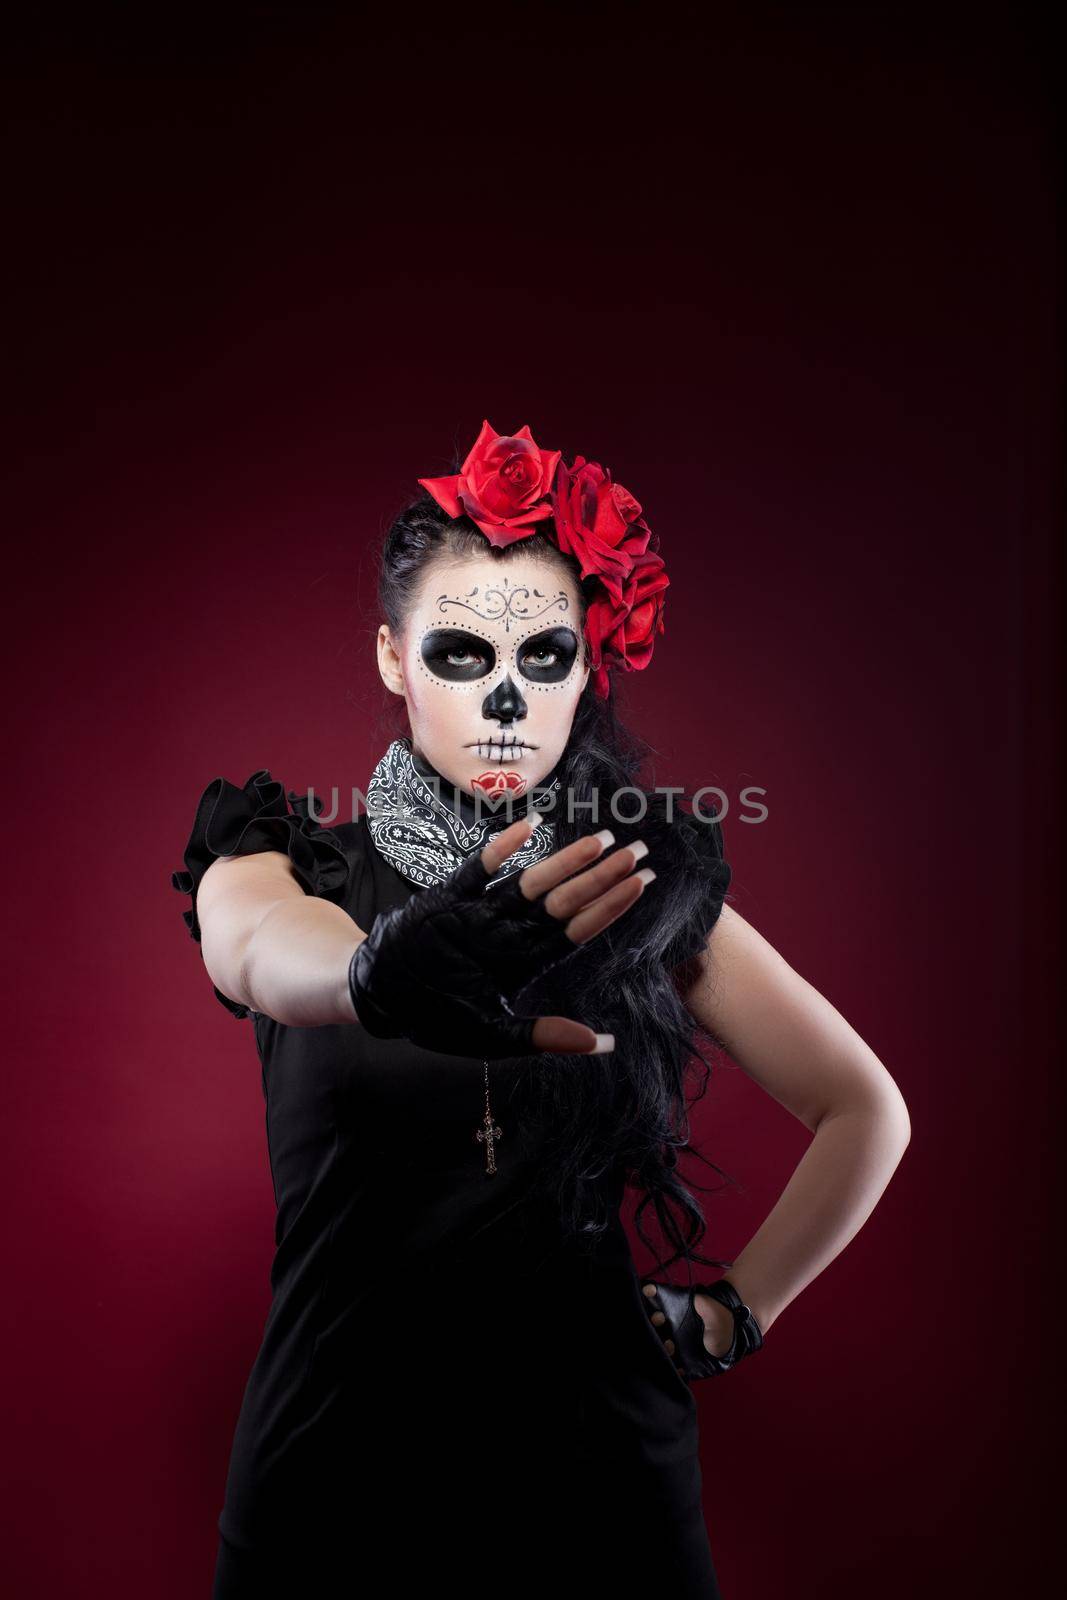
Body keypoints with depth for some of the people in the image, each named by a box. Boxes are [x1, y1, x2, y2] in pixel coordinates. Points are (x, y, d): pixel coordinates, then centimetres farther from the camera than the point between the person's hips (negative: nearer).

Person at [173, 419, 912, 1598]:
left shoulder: (648, 883, -1)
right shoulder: (283, 865, -5)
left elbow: (866, 1111, 6)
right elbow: (264, 953, -30)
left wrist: (732, 1314, 1)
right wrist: (385, 975, -51)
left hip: (595, 1466, 1)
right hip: (338, 1468, 0)